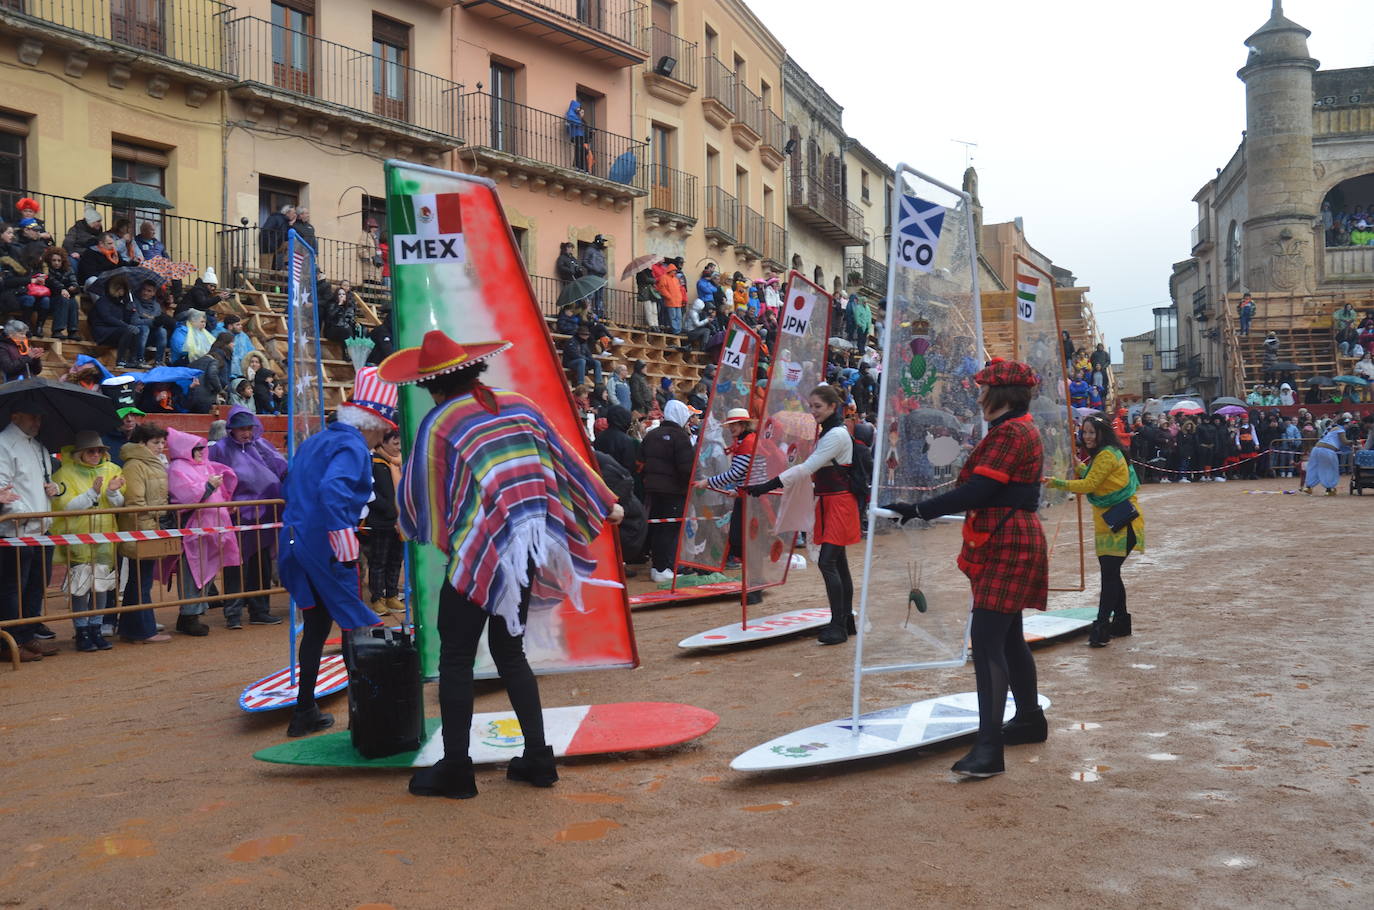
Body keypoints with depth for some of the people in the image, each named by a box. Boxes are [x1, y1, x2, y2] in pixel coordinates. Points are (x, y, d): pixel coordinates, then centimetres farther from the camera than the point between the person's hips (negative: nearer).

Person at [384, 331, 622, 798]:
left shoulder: (438, 424, -5)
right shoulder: (519, 405, 8)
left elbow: (417, 496, 3)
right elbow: (566, 458, 13)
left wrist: (408, 527, 24)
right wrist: (607, 503, 23)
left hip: (479, 550, -5)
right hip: (529, 546, 5)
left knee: (456, 656, 5)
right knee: (509, 650, 16)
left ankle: (455, 768, 6)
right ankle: (537, 758, 16)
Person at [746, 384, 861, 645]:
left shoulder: (837, 435, -16)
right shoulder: (826, 434, 16)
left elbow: (807, 468, -23)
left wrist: (768, 486, -25)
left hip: (839, 504, -10)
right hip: (827, 502, 10)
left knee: (827, 562, -15)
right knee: (838, 563, 12)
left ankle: (838, 626, -11)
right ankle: (846, 621, 18)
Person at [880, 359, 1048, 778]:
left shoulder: (1011, 433, -16)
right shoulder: (1018, 429, 17)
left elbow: (978, 490, -24)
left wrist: (920, 510, -22)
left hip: (1008, 547, -11)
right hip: (1004, 543, 11)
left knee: (987, 640, -15)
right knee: (1007, 637, 19)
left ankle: (989, 748, -17)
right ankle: (1030, 719, 34)